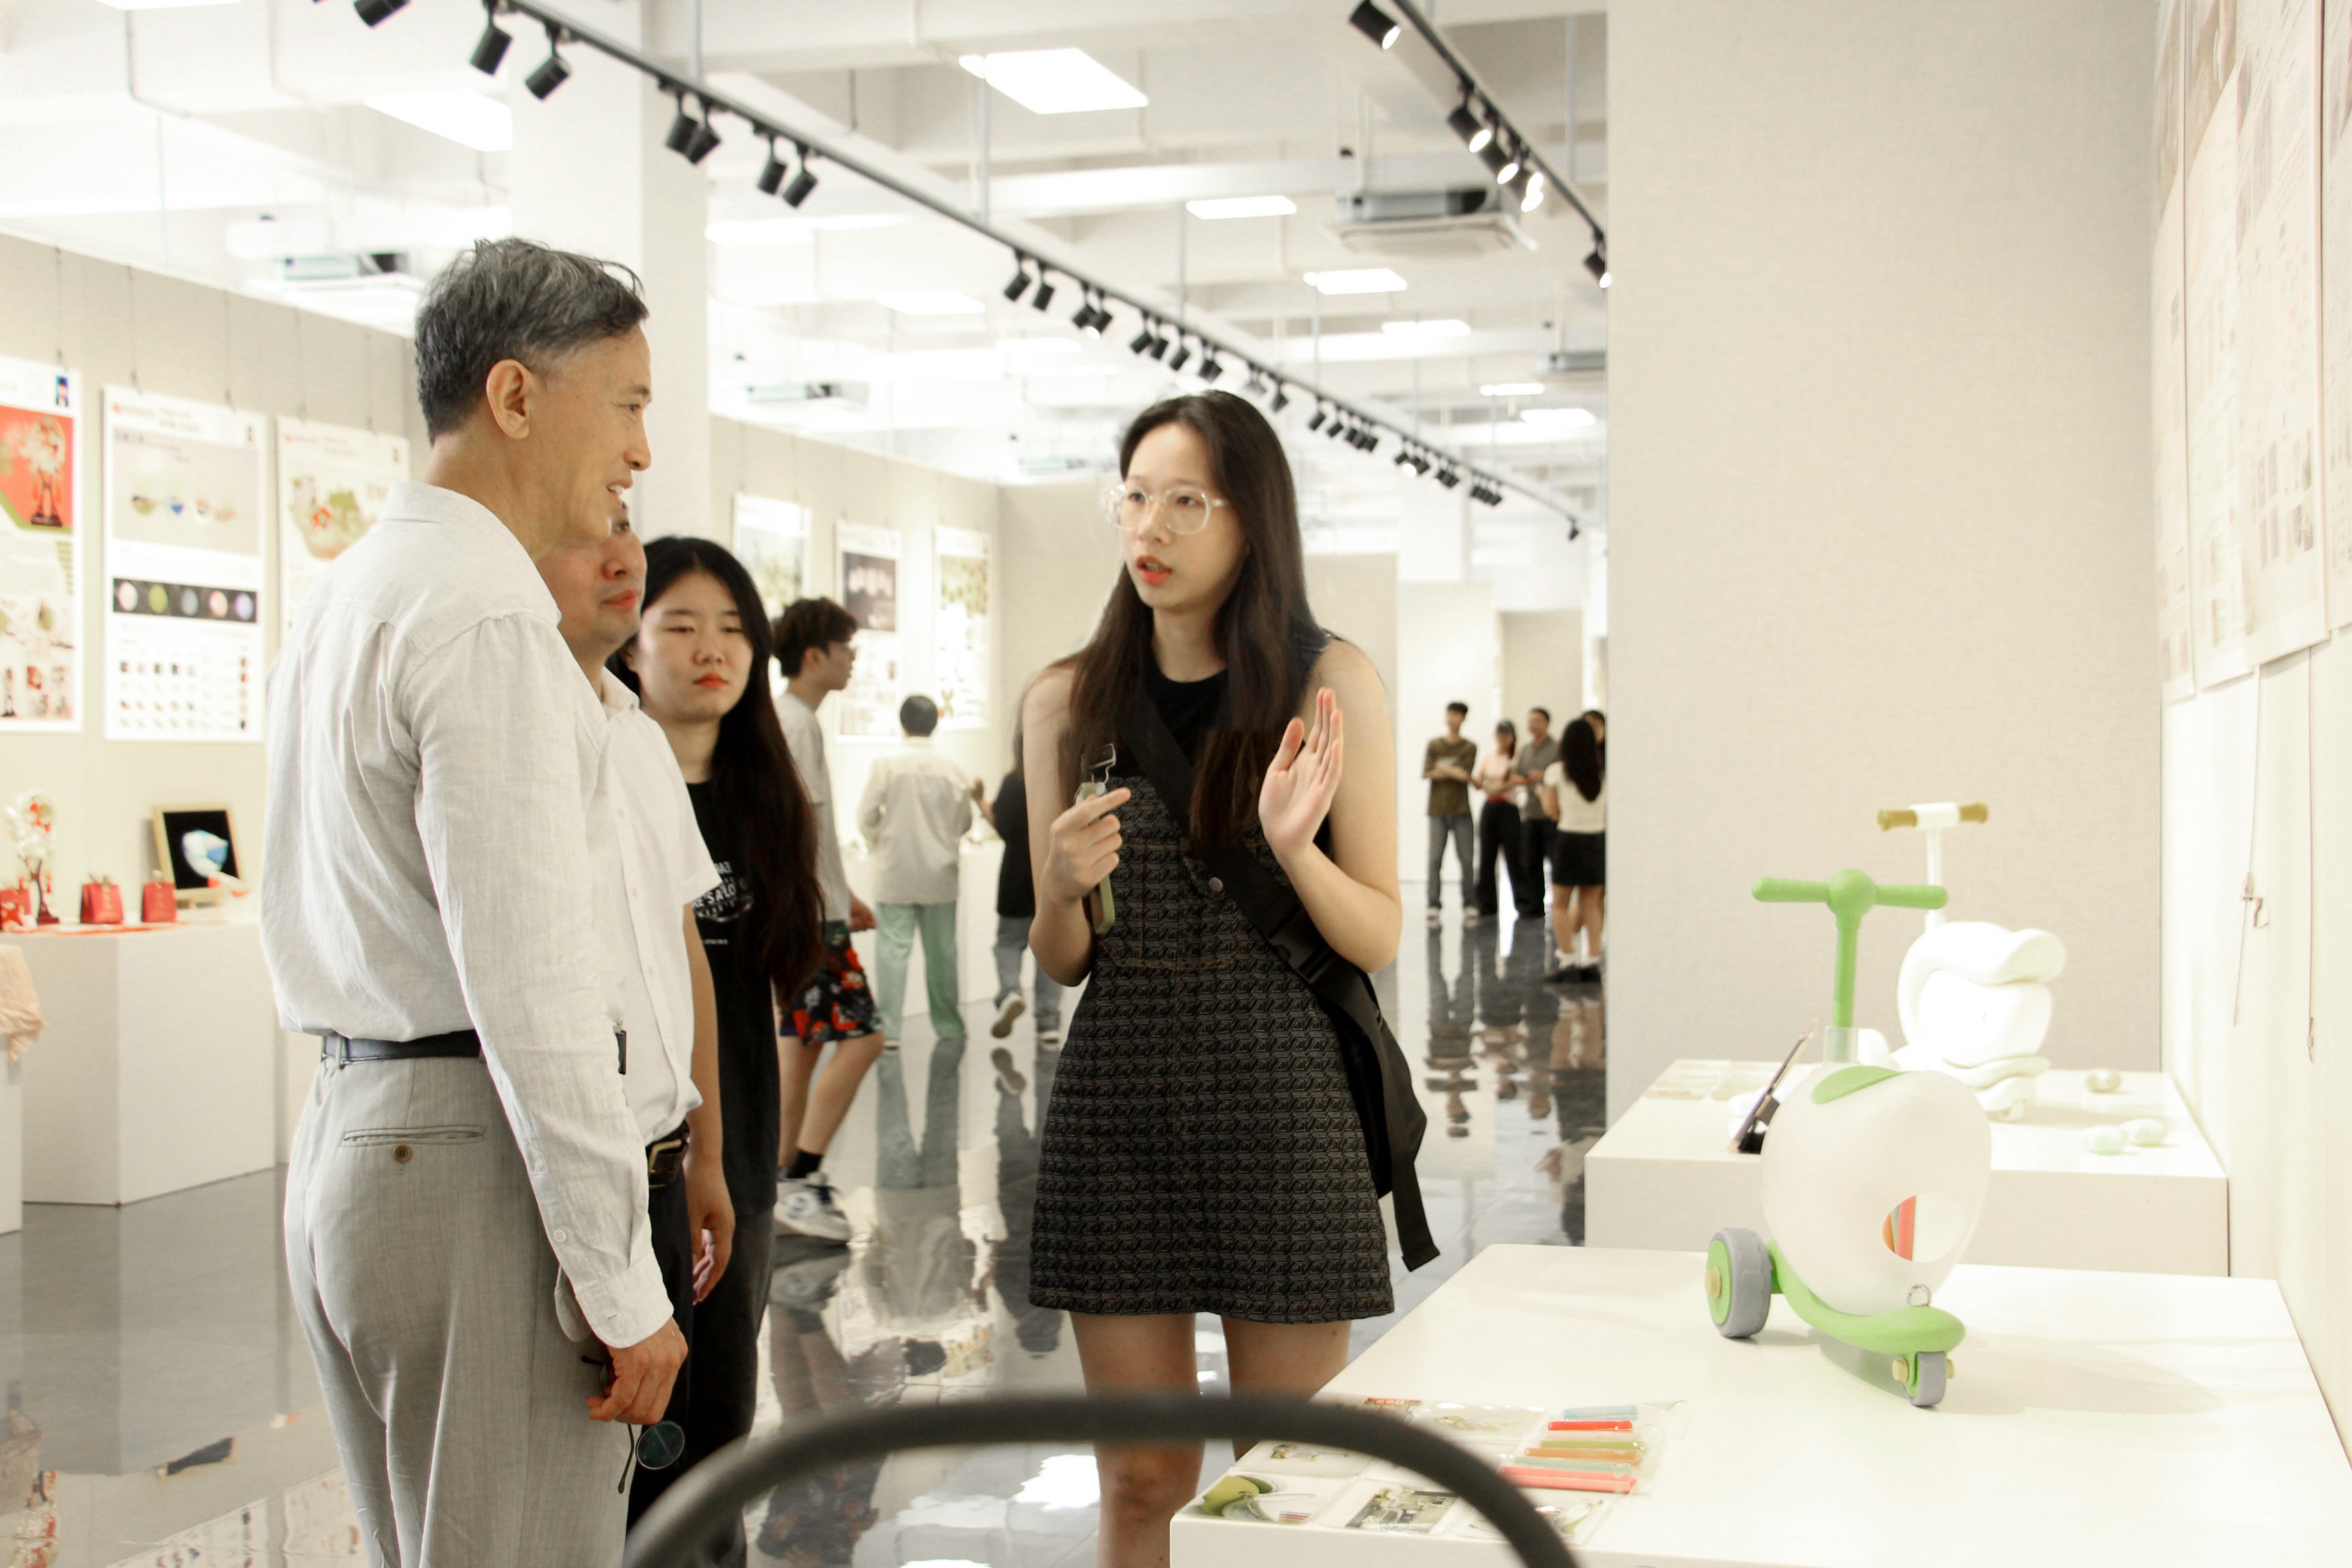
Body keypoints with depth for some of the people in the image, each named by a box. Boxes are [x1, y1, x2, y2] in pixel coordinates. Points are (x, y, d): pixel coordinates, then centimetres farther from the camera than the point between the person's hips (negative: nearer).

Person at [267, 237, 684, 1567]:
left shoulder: (345, 595, 17)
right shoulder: (488, 617, -14)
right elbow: (530, 972, -20)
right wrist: (622, 1286, -17)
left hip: (350, 1141, 10)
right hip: (479, 1157, -10)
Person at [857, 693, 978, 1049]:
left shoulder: (886, 765, -9)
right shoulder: (951, 770, -3)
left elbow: (866, 816, -7)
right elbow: (963, 822, 4)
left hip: (894, 873, -2)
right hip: (939, 875, 2)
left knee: (892, 948, -1)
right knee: (941, 952, 10)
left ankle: (888, 1028, -7)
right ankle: (949, 1027, 19)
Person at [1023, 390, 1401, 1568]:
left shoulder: (1328, 684, 0)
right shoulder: (1068, 703, 6)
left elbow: (1379, 938, 0)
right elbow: (1059, 963, 10)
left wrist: (1293, 850, -18)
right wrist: (1064, 890, -11)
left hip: (1281, 1102, -2)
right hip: (1116, 1102, 2)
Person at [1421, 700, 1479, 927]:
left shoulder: (1470, 747, 7)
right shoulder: (1434, 745, 9)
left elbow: (1466, 774, -6)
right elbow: (1427, 773, -3)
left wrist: (1443, 768, -5)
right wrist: (1455, 772, -10)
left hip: (1461, 811, 0)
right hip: (1438, 810, 0)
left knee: (1466, 860, -2)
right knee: (1435, 859, -5)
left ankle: (1470, 907, 4)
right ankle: (1434, 907, -3)